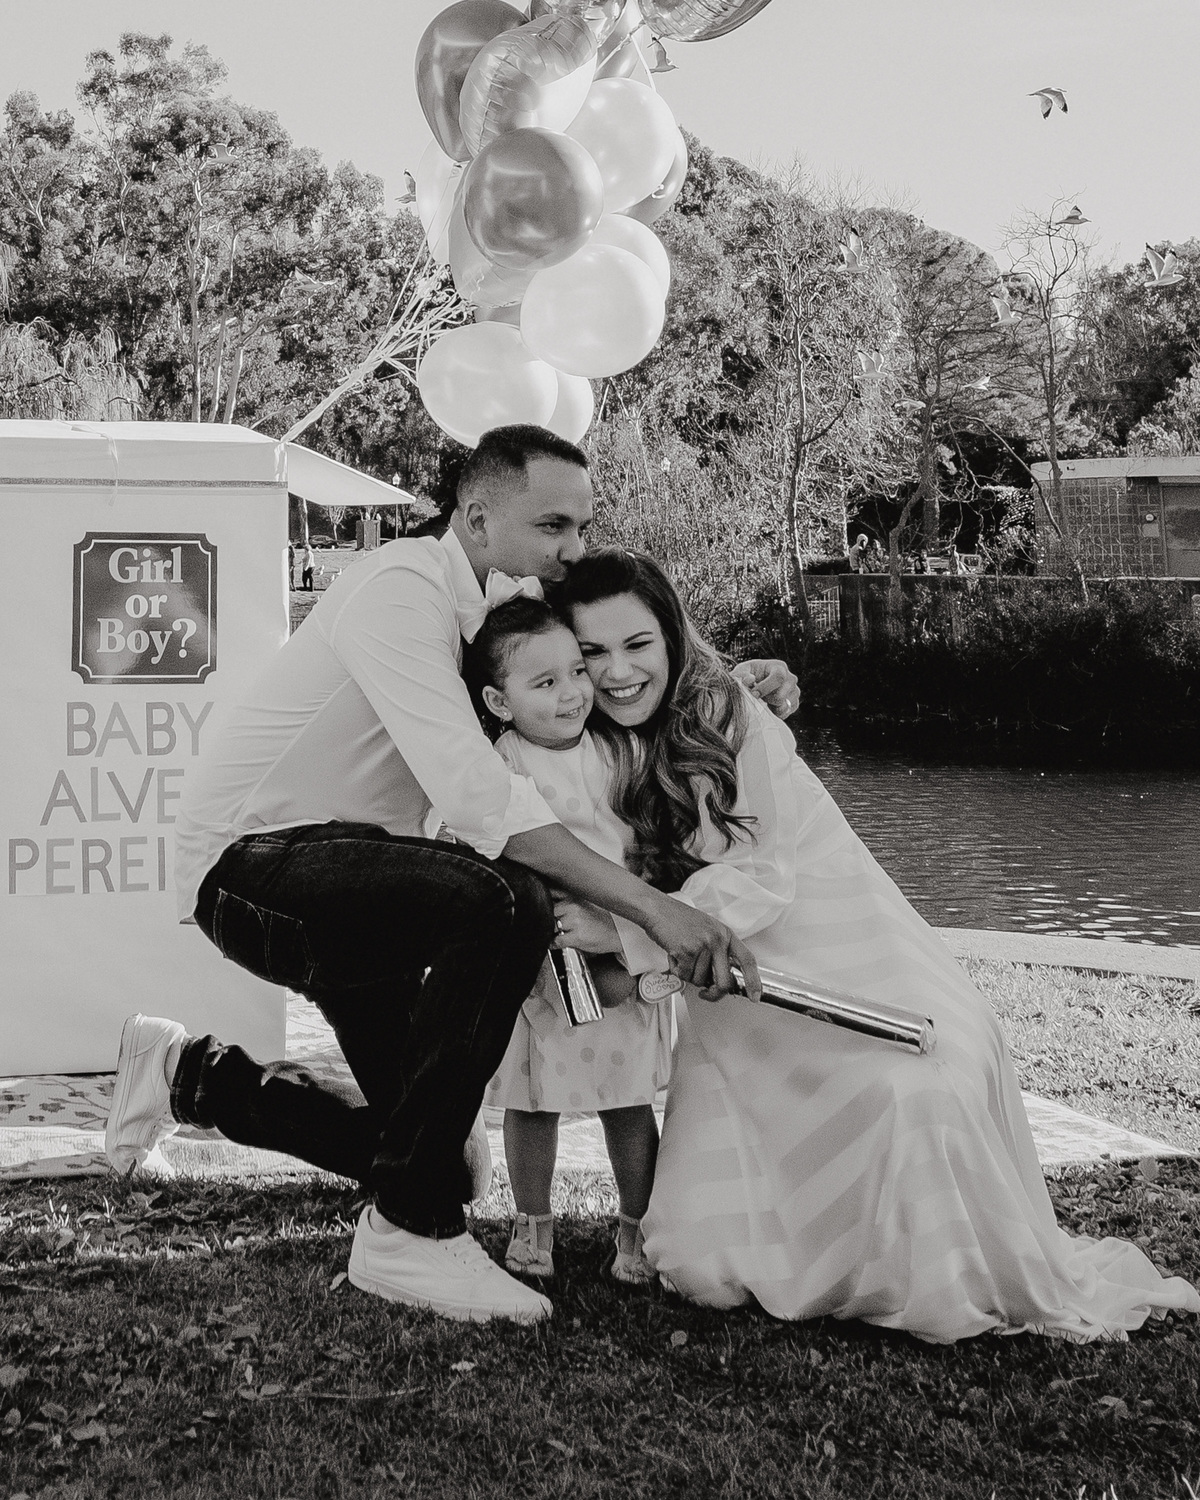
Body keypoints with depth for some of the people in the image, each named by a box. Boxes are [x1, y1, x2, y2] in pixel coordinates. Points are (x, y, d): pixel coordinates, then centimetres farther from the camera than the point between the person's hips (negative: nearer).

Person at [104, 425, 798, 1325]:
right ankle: (412, 1237, -24)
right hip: (250, 858, -9)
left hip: (352, 881, 9)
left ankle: (189, 1074, 30)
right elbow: (474, 793, -35)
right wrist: (651, 906, -40)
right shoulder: (405, 590, -23)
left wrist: (729, 680, -5)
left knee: (429, 1142, 9)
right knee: (504, 902, -34)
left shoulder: (512, 608, 4)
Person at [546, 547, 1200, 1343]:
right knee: (704, 1263, -10)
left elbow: (756, 881, -18)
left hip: (855, 972, -4)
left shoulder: (727, 718, -12)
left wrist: (622, 932, -27)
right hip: (737, 1023, 4)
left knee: (919, 1089, -32)